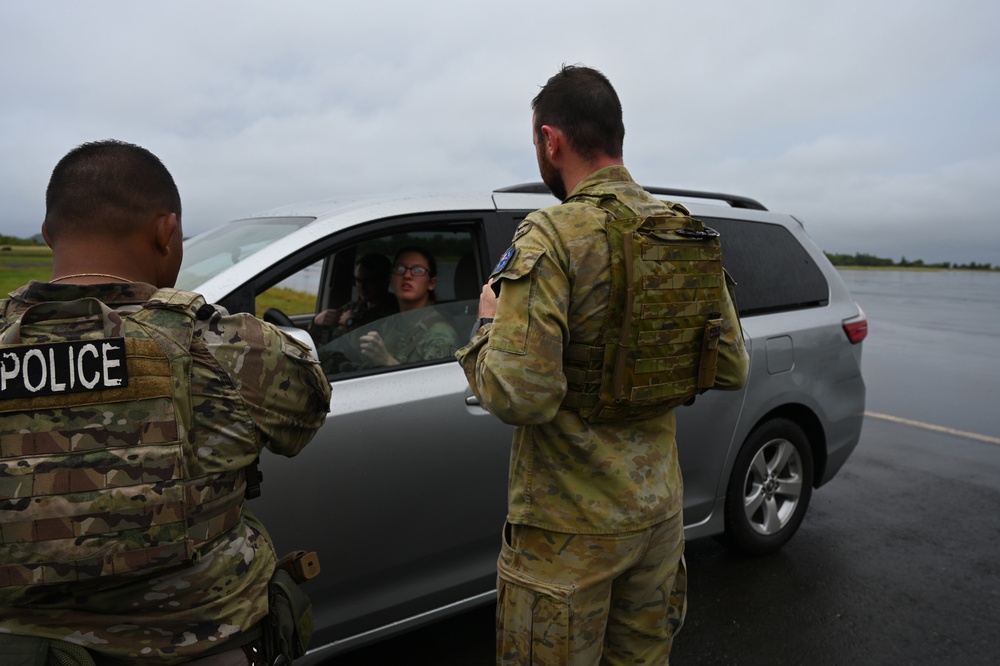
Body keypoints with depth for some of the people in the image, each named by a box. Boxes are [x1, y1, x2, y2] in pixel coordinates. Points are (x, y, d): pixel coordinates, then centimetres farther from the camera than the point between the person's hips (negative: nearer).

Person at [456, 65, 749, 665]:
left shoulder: (551, 237, -21)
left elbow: (520, 396, -27)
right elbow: (731, 370, 6)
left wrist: (489, 325, -8)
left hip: (571, 531, -6)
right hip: (661, 513, 7)